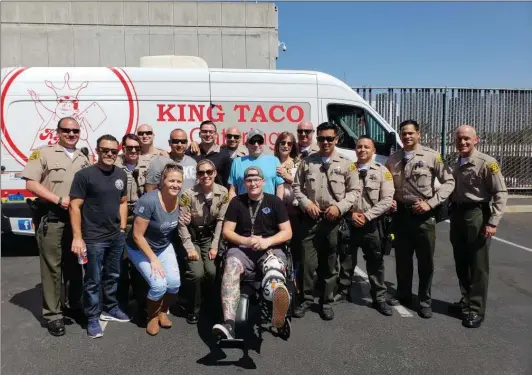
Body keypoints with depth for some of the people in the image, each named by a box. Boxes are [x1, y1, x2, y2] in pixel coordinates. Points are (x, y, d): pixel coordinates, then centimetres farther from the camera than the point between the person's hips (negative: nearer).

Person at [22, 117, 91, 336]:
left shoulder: (84, 158, 14)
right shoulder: (44, 154, -2)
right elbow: (31, 184, -10)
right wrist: (59, 200, -16)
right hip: (51, 217, -5)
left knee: (75, 264, 14)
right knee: (52, 266, 0)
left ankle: (74, 305, 29)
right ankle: (53, 314, 9)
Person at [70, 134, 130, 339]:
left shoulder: (121, 174, 6)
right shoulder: (84, 175, -12)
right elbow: (75, 206, -13)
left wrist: (122, 228, 10)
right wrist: (77, 237, -16)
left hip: (116, 236, 6)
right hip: (93, 238, -6)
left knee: (112, 276, 19)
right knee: (93, 280, 5)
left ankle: (110, 309, 36)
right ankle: (92, 318, 19)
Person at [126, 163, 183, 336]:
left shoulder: (180, 200, -12)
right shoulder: (149, 201, -30)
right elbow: (137, 235, -24)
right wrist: (153, 259, -22)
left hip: (165, 247, 5)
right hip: (141, 249, -5)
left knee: (175, 283, -11)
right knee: (159, 284, -20)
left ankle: (163, 311, 21)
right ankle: (152, 316, 12)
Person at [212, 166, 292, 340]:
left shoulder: (274, 201, 9)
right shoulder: (236, 202, 12)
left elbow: (287, 233, 6)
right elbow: (227, 231, 8)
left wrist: (267, 241, -12)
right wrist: (246, 241, -10)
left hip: (270, 249, 1)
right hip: (242, 248, 0)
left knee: (274, 267, -35)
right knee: (231, 267, -33)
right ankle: (228, 324, -45)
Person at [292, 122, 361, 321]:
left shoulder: (346, 164, 3)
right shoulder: (307, 162, 7)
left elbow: (354, 191, 3)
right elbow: (297, 187, 9)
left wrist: (340, 207, -12)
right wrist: (306, 203, -7)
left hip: (334, 220, 0)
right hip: (311, 219, 1)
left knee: (330, 264, 9)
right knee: (308, 262, 1)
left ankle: (326, 302, 23)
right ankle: (306, 299, 18)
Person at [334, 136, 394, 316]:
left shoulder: (382, 171, 0)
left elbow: (387, 200, -6)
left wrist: (367, 215, -13)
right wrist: (351, 214, -11)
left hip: (371, 224, -1)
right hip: (349, 221, 1)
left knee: (375, 262, 7)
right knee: (346, 260, 12)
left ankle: (379, 298, 19)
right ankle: (343, 291, 28)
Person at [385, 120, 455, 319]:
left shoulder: (432, 156, -6)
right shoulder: (393, 159, 5)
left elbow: (448, 182, -6)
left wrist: (430, 203, -14)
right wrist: (389, 200, -4)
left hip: (423, 215, -3)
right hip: (401, 214, 3)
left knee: (425, 260, 6)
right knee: (402, 258, 14)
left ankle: (424, 301, 22)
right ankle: (403, 295, 31)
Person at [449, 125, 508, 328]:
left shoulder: (487, 162, -11)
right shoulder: (455, 165, 11)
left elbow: (501, 193, -13)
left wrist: (493, 222, -17)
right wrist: (451, 212, 9)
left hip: (476, 215, -7)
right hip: (457, 215, 7)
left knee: (478, 265, 1)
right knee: (461, 262, 15)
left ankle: (477, 310, 11)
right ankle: (466, 301, 30)